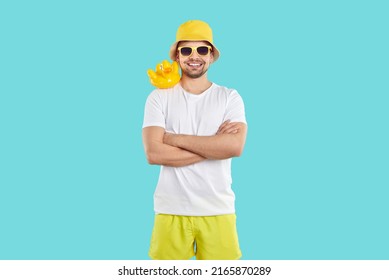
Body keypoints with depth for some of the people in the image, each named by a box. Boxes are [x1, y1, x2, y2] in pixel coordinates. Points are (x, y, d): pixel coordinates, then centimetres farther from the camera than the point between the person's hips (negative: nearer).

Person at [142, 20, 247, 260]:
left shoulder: (230, 97, 2)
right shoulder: (159, 97, 1)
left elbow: (235, 147, -14)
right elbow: (153, 153, -12)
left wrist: (175, 138, -11)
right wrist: (214, 146, -12)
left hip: (218, 210, 1)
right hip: (171, 211, 0)